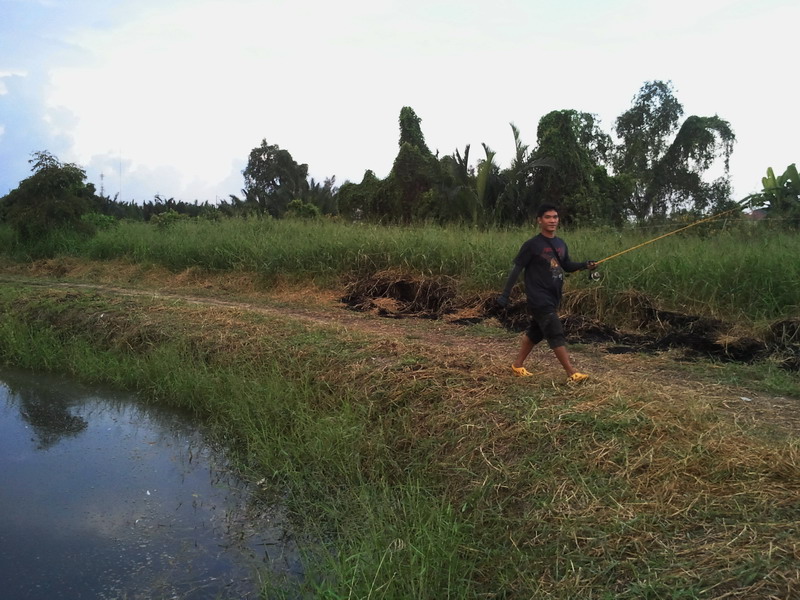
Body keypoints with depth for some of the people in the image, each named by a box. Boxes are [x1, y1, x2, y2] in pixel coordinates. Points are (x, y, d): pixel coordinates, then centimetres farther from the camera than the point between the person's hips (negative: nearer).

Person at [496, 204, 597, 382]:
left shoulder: (561, 244, 9)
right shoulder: (532, 245, -13)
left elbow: (567, 266, 21)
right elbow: (517, 269, -12)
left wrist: (585, 265, 2)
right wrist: (505, 294, -16)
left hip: (553, 298, 8)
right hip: (539, 299, -8)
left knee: (535, 332, 15)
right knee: (556, 334, -9)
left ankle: (517, 365, 28)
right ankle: (572, 373, -6)